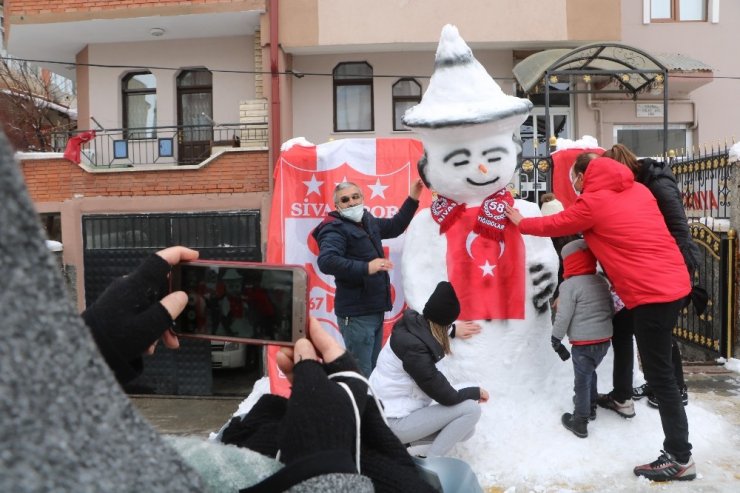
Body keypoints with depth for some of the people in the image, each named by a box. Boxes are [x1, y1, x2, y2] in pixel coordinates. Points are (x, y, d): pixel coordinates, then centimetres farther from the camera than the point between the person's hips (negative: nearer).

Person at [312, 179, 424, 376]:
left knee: (372, 367, 19)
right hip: (356, 313, -9)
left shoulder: (368, 221, 13)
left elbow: (394, 227, 31)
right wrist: (366, 267, -37)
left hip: (375, 309, 9)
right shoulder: (335, 229, -13)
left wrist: (413, 199, 26)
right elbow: (326, 262, -31)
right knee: (361, 373, -6)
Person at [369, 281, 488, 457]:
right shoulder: (415, 349, -29)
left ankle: (397, 441, 12)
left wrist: (453, 329, 38)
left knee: (466, 430, 15)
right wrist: (477, 391, -2)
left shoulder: (412, 324, -5)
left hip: (387, 409, 9)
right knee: (470, 409, -13)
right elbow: (447, 397, -20)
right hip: (392, 422, -9)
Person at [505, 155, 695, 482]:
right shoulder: (638, 190, 14)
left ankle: (680, 458, 5)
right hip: (675, 282, 9)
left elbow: (554, 225, 6)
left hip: (651, 293, -9)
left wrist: (521, 222, 22)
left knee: (660, 375, -2)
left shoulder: (592, 202, -7)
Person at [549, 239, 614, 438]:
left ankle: (580, 421, 11)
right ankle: (590, 407, 42)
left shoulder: (569, 285, -14)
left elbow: (563, 316, -16)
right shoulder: (602, 281, 9)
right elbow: (611, 309, 16)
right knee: (590, 373, 26)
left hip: (584, 343, -8)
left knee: (582, 380, 2)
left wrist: (556, 339, -6)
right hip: (604, 339, 8)